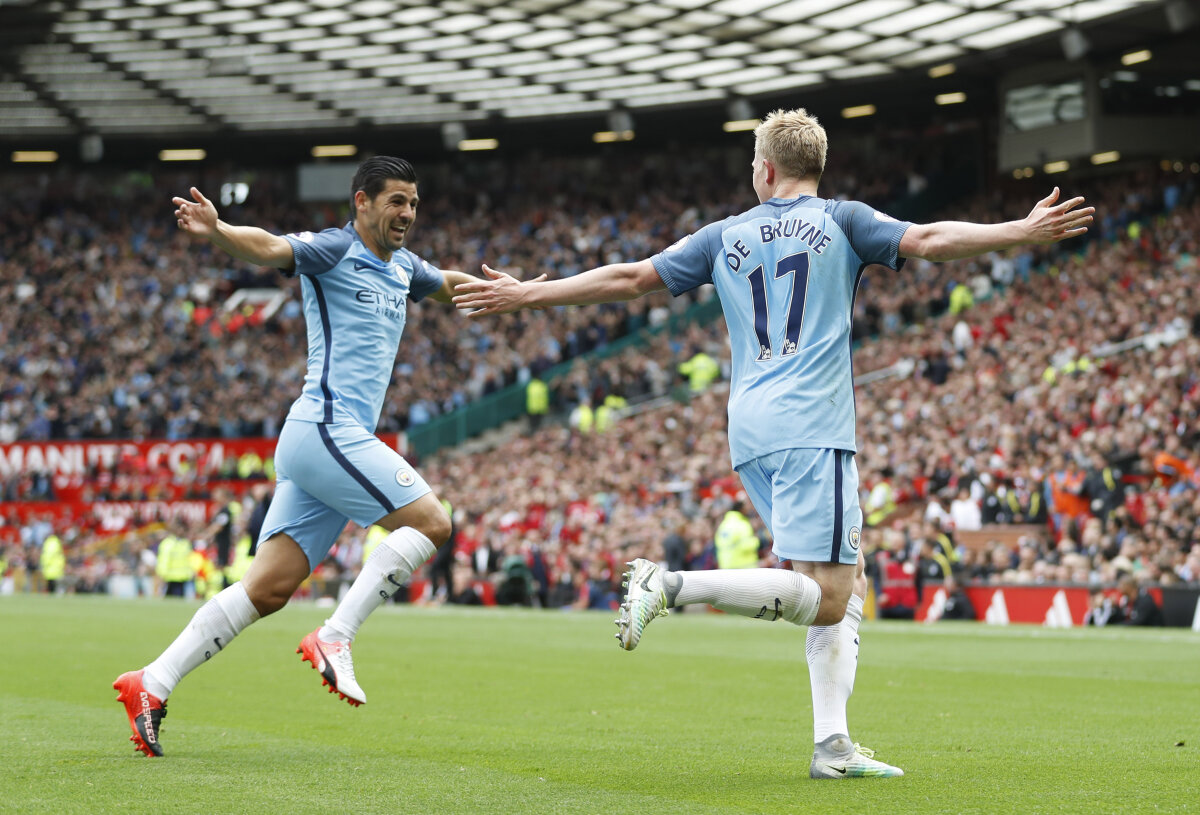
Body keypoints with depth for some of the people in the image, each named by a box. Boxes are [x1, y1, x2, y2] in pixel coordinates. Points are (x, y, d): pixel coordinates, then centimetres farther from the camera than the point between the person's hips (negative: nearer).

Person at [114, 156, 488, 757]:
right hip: (327, 428, -8)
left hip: (338, 439, 8)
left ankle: (152, 684, -1)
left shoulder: (400, 267, 22)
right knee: (429, 522, -12)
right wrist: (216, 231, -42)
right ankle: (333, 639, -13)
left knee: (268, 590, 1)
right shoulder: (333, 250, -4)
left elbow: (450, 283, 44)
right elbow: (268, 248, -23)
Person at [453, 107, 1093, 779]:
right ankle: (675, 585, -23)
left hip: (751, 432, 6)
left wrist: (525, 296, 27)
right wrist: (1023, 231, -3)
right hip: (811, 428, -6)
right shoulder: (840, 221, 7)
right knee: (825, 599, -11)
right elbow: (928, 240, -5)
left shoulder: (727, 236, 18)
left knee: (848, 584, 11)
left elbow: (629, 279, 19)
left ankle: (833, 743, 1)